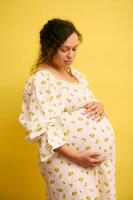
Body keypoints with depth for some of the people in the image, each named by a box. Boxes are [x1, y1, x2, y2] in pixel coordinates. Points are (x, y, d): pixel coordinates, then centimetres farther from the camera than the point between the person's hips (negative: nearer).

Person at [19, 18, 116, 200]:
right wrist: (75, 156, -24)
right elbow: (43, 127, -19)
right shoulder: (40, 79, -14)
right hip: (69, 160, -8)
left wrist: (99, 105, -3)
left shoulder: (75, 73, 11)